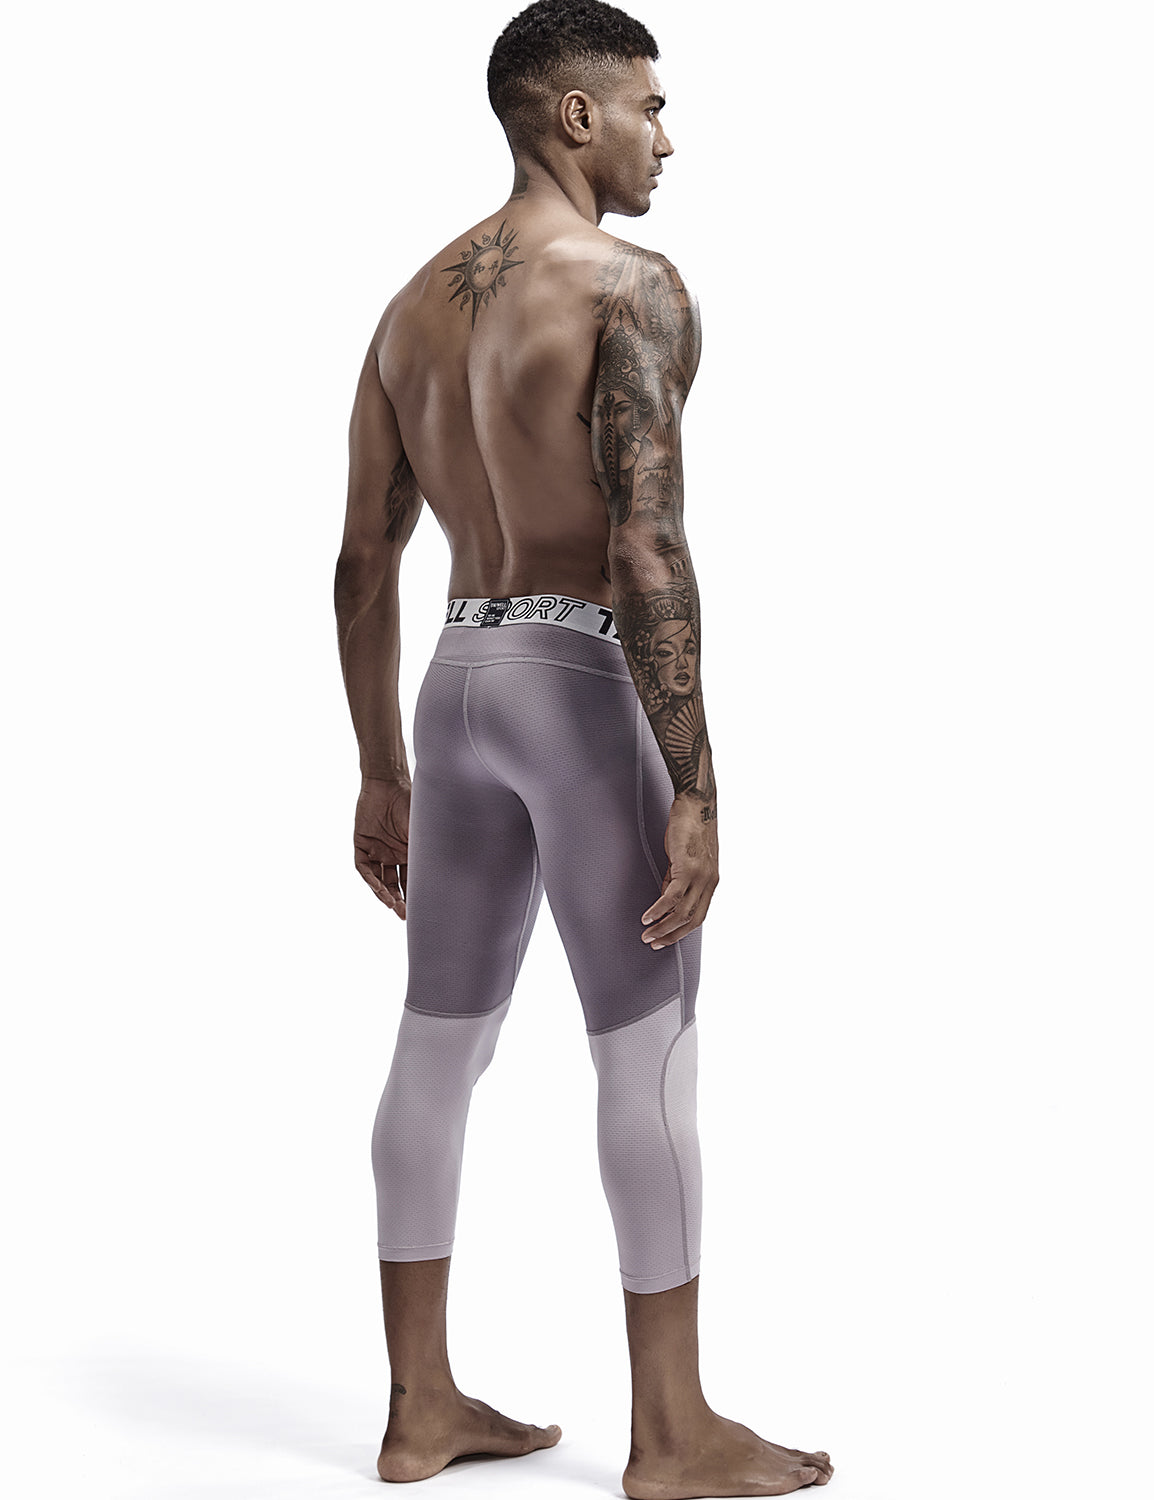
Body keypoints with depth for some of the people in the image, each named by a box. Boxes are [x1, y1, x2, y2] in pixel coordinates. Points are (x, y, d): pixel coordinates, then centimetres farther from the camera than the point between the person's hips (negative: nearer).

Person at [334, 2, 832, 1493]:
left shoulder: (414, 303, 13)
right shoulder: (634, 288, -11)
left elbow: (363, 564, 13)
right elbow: (648, 554, -21)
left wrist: (381, 771, 19)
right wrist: (693, 790, -20)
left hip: (458, 681, 8)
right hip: (587, 677, -8)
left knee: (439, 1045, 11)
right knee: (648, 1061, 0)